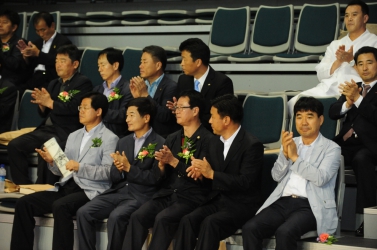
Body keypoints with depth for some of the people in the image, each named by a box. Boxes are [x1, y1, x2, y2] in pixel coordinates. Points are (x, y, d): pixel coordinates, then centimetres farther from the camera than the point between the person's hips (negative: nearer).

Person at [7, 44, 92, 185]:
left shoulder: (83, 83, -3)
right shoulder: (54, 84, 20)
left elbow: (74, 108, -16)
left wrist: (49, 102, -15)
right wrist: (41, 103, -2)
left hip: (65, 133, -8)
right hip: (46, 129, 8)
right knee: (14, 145, -9)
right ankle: (24, 186, -3)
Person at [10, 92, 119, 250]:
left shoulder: (109, 138, -1)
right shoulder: (73, 136, 20)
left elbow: (108, 172, -12)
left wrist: (80, 167, -22)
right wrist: (52, 162, -2)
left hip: (91, 191, -7)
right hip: (66, 187, 7)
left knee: (60, 206, -36)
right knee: (24, 203, -9)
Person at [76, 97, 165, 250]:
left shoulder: (159, 144, -3)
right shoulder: (123, 142, 17)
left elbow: (154, 178, -9)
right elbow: (113, 177, 15)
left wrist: (128, 168, -15)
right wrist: (119, 169, -8)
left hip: (141, 196, -6)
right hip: (118, 192, 6)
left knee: (116, 217, -32)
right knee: (83, 213, -14)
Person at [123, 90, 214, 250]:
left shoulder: (208, 140, -6)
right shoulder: (172, 138, 13)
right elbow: (159, 176, 12)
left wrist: (173, 161, -17)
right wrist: (161, 163, -10)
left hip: (192, 197, -6)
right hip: (168, 194, 6)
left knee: (163, 218, -30)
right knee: (138, 216, -18)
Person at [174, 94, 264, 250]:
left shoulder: (252, 145, -11)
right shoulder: (215, 142, 12)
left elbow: (246, 182, -20)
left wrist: (211, 174, -23)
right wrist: (200, 173, -7)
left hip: (242, 204, -6)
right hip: (218, 200, 6)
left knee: (210, 223, -32)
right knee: (188, 220, -22)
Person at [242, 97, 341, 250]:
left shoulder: (331, 148, 6)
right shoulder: (290, 143, 21)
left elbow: (320, 178, -11)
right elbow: (277, 176, 12)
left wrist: (295, 157, -9)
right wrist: (285, 154, -5)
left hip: (309, 206, -5)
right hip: (283, 202, 5)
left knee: (284, 232, -35)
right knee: (250, 228, -22)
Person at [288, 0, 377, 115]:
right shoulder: (335, 44, 26)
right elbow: (321, 74, 15)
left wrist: (351, 60, -11)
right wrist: (338, 61, -2)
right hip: (326, 88, 5)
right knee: (293, 103, -20)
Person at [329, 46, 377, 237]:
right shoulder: (352, 87, 22)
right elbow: (333, 113, 10)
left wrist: (357, 99, -20)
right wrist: (348, 103, -9)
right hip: (348, 143, 5)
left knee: (361, 159, -38)